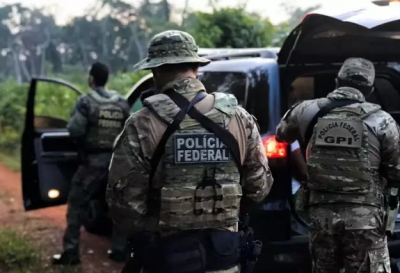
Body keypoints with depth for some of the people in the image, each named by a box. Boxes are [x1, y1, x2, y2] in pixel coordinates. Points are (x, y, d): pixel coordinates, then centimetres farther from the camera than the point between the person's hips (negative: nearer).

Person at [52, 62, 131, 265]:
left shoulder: (86, 102, -10)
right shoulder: (122, 103, 3)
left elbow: (74, 130, -13)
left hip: (94, 160, -4)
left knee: (77, 204, 4)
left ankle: (71, 251, 2)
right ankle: (120, 250, 17)